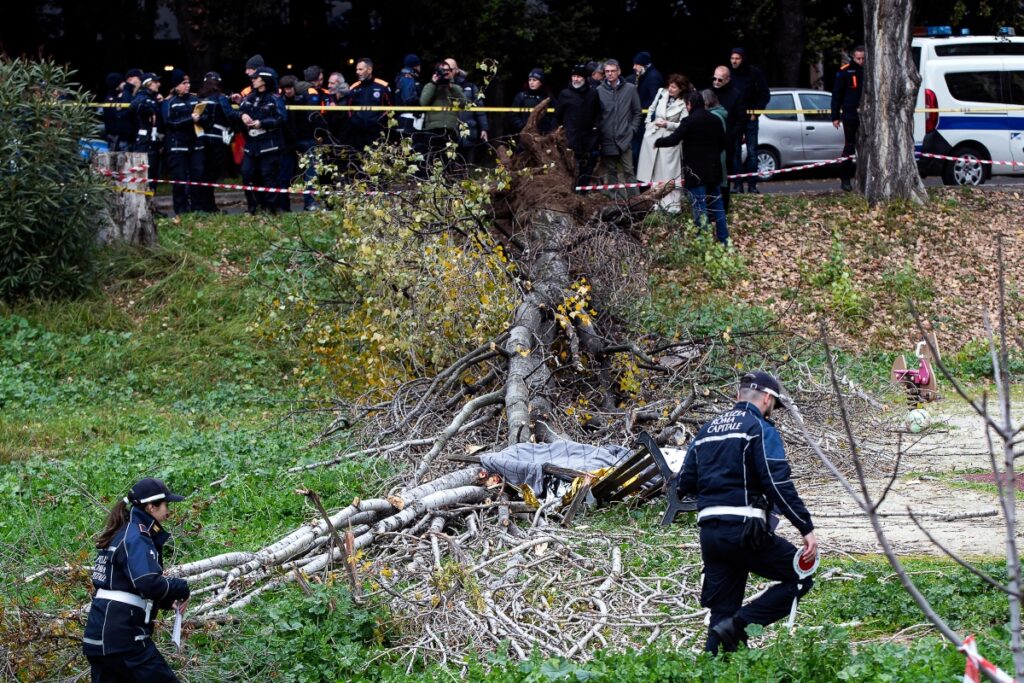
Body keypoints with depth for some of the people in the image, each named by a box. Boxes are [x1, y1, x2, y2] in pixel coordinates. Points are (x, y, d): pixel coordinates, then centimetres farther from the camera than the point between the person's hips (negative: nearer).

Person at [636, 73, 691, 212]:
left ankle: (672, 204, -3)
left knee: (669, 172, -6)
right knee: (653, 171, 10)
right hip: (653, 136, 5)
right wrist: (648, 125, 7)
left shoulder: (683, 104, -9)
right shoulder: (662, 93, 4)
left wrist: (667, 124, -20)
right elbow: (651, 109, 16)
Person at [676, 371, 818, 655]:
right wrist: (807, 528, -14)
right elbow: (779, 484, -14)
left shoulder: (706, 430, 18)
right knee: (800, 578, 4)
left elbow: (684, 484, 18)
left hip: (709, 532, 7)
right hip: (744, 530, -7)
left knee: (722, 612, 11)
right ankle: (738, 626, -10)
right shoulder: (760, 429, -4)